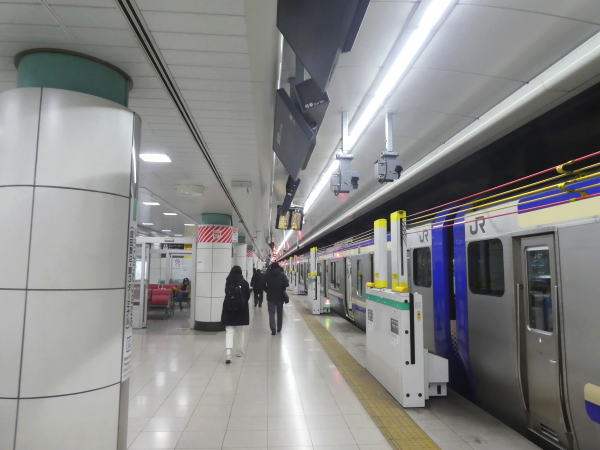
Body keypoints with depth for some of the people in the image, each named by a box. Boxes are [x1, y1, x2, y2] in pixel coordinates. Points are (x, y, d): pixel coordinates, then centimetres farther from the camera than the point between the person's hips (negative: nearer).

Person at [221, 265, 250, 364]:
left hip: (228, 309, 0)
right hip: (242, 309, 0)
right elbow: (248, 296, 0)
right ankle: (239, 351, 25)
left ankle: (228, 352, -14)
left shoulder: (228, 282, -5)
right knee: (241, 331, 16)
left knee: (229, 331, 2)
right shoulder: (244, 283, -6)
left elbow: (226, 294, 1)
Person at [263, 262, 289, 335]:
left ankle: (273, 329, -8)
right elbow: (286, 284, -14)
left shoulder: (267, 275, -3)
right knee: (280, 313, 15)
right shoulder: (282, 274, -5)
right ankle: (279, 329, 24)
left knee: (271, 313, 3)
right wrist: (282, 289, 5)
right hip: (280, 297, 1)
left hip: (270, 297, -1)